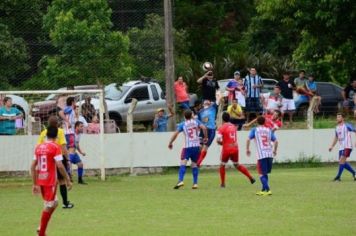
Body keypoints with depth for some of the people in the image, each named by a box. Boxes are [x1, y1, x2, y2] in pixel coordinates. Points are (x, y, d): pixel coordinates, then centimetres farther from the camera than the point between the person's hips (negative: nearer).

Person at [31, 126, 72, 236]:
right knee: (49, 206, 1)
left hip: (40, 181, 7)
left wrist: (35, 184, 16)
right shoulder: (55, 147, -9)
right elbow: (60, 166, -17)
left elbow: (33, 167, 11)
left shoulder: (39, 147, 9)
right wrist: (68, 180, -8)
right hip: (50, 181, -7)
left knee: (54, 203, 21)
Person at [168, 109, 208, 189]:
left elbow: (175, 134, -6)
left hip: (187, 147, -3)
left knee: (183, 163, -9)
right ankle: (195, 183, 9)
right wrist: (205, 137, 6)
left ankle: (180, 180, -27)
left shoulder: (182, 125, 1)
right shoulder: (196, 122, 5)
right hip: (196, 146, 3)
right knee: (194, 164, 12)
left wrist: (170, 143, 5)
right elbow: (203, 128, -8)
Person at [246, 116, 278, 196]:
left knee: (262, 174, -1)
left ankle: (268, 190, -14)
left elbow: (248, 139, -6)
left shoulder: (255, 130, 6)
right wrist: (275, 150, 23)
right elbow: (275, 141, 8)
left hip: (261, 155, -4)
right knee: (265, 173, 17)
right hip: (270, 154, 4)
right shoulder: (269, 130, 14)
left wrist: (247, 149, 5)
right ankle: (264, 189, 21)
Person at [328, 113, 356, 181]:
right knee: (343, 163, 6)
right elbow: (336, 138, 26)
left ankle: (338, 176, -12)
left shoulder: (347, 126, -7)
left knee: (342, 160, -15)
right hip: (341, 147, 8)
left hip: (347, 147, -8)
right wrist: (332, 146, 18)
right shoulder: (337, 128, 15)